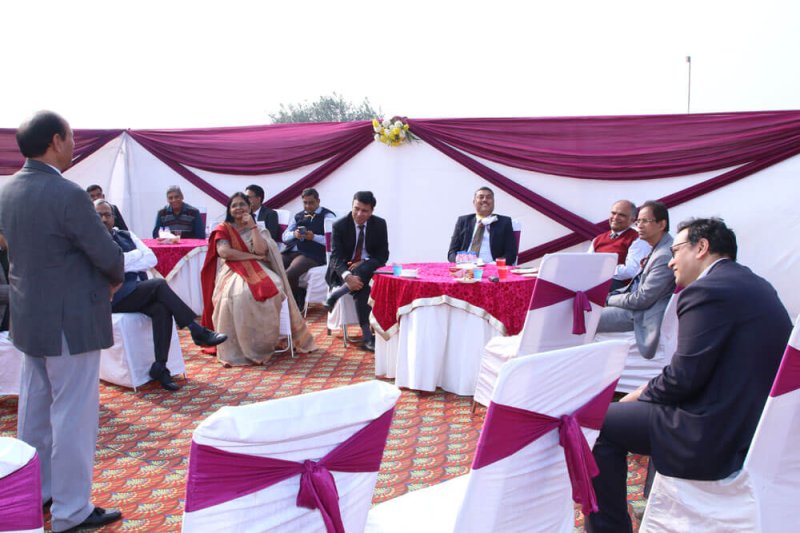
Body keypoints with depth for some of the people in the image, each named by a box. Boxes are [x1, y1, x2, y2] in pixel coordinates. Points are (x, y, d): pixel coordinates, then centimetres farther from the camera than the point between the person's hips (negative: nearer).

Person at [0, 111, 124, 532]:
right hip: (70, 322, -8)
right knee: (73, 417, 2)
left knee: (34, 410, 20)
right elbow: (108, 256, -18)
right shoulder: (67, 195, -22)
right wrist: (114, 278, 6)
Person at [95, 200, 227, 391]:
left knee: (162, 309, -28)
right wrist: (137, 255, -4)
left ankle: (160, 367, -26)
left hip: (140, 292, 5)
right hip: (115, 298, -5)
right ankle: (197, 331, -26)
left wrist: (126, 264, -7)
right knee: (159, 284, -28)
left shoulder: (126, 235, 19)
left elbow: (152, 259, 8)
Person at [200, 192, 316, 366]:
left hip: (257, 269, 3)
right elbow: (223, 252, -9)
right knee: (239, 294, -38)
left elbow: (261, 250, -3)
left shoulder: (257, 229, 18)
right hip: (232, 271, -3)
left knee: (274, 288, -31)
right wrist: (252, 256, -7)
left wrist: (252, 226, -2)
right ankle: (238, 348, -32)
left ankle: (264, 343, -23)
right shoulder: (223, 229, 10)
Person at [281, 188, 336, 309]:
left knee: (290, 274, -32)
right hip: (291, 251, 7)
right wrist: (294, 234, 1)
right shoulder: (299, 216, 26)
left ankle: (294, 303, -6)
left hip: (312, 254, -6)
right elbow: (285, 236, 23)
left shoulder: (327, 216, 6)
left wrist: (313, 237, -15)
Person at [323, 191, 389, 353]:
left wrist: (363, 263, -19)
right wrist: (347, 276, -36)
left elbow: (383, 255, 1)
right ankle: (368, 336, -32)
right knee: (363, 289, -35)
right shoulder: (339, 225, -8)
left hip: (368, 268, 3)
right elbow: (336, 257, -16)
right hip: (344, 269, -2)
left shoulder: (380, 224, -1)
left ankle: (335, 294, -27)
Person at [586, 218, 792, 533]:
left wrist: (641, 395, -1)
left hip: (717, 435, -10)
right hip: (755, 421, 10)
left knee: (600, 423, -3)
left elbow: (684, 377, -20)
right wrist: (650, 389, 12)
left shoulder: (707, 291, -17)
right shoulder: (754, 284, 12)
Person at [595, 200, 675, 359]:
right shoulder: (658, 249, 8)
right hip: (636, 302, 10)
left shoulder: (665, 256, -24)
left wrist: (609, 299, -8)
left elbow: (642, 300, -21)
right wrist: (611, 296, 3)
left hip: (642, 315, -10)